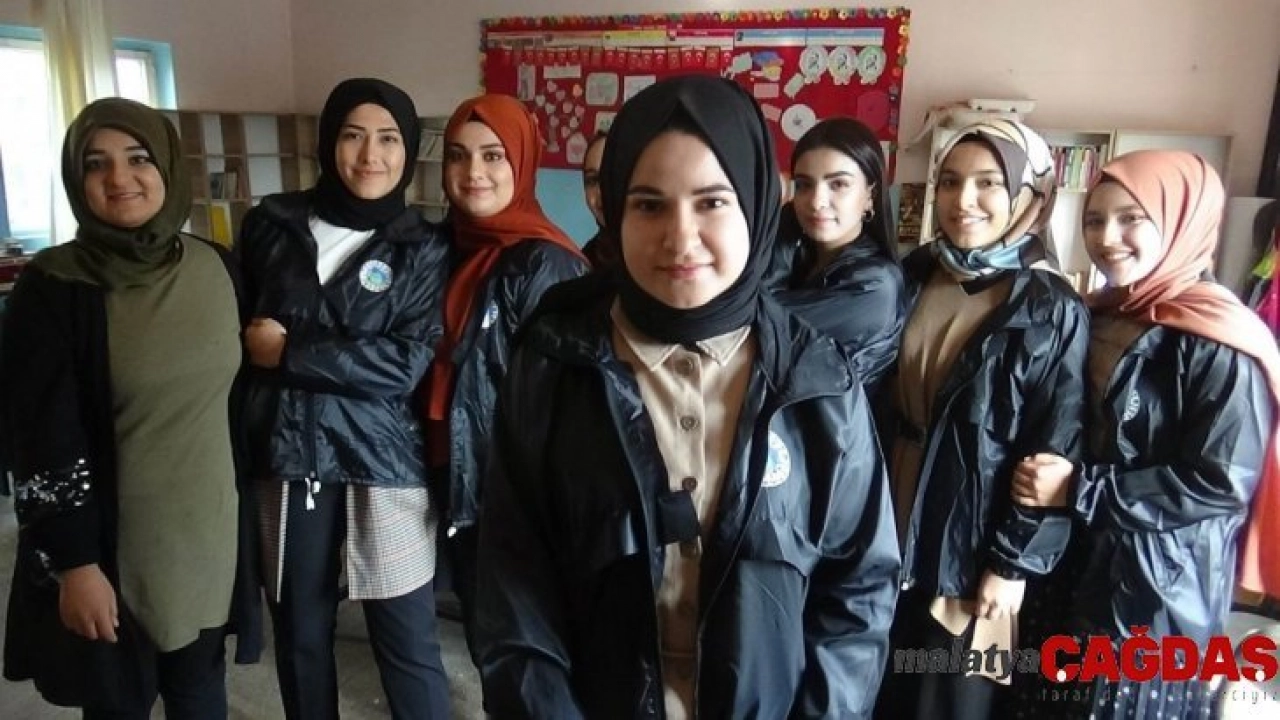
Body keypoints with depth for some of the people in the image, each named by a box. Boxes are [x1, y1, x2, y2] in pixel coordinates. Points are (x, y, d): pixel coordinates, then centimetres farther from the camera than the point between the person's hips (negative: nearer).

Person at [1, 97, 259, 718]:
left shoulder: (216, 267, -1)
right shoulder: (52, 287, -13)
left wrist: (247, 505, 10)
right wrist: (74, 563, -13)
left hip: (209, 532, 3)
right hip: (111, 544, -3)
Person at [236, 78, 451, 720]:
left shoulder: (424, 248, 0)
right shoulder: (272, 224, 6)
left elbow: (403, 363, -11)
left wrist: (288, 353, -10)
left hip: (383, 466, -2)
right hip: (284, 459, 3)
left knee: (406, 642, 4)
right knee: (298, 634, 16)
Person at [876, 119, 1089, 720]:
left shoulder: (1054, 311, -10)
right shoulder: (909, 281, 2)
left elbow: (1056, 453, -10)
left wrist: (1015, 562, -10)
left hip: (975, 543, -4)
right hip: (894, 529, 4)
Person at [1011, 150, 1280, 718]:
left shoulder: (1219, 342, -16)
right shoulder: (1095, 319, 6)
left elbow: (1222, 483, -20)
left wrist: (1079, 490, -19)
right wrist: (1044, 476, -1)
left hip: (1161, 592, -7)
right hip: (1074, 570, 7)